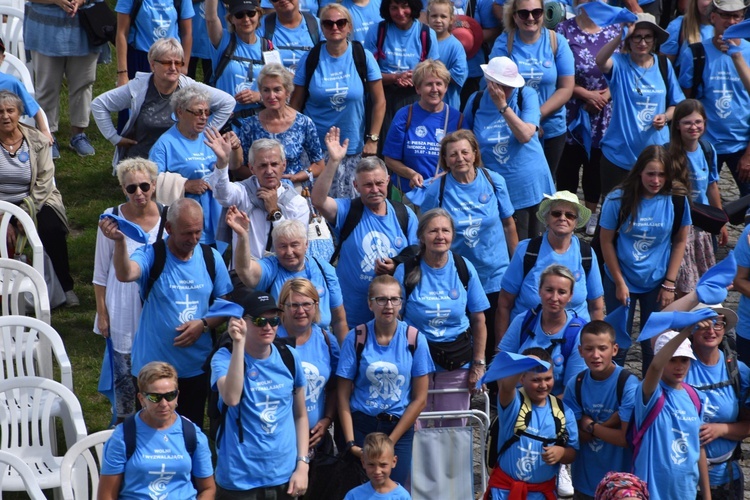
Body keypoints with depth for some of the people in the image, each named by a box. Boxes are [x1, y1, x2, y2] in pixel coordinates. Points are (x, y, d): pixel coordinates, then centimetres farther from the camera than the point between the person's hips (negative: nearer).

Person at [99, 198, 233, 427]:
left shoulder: (211, 258, 0)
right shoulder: (152, 255, -13)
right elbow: (125, 274, -36)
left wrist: (204, 324, -13)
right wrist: (120, 242, -54)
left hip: (197, 367, 3)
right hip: (154, 366, -3)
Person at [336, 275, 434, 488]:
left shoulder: (414, 339, -3)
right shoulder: (356, 338, -4)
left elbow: (420, 399, -1)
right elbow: (343, 396, -3)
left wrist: (390, 441, -6)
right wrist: (351, 443, -11)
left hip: (399, 428, 0)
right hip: (361, 426, 0)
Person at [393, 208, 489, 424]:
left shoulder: (464, 268, 0)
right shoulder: (406, 271, -5)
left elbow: (478, 320, 5)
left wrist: (479, 364, 2)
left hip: (457, 364, 1)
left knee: (453, 427, 7)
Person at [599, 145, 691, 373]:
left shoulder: (677, 199, -12)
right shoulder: (618, 199, -17)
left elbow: (680, 241, -1)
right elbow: (607, 242, -8)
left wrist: (669, 284, -4)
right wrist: (620, 284, -7)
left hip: (657, 283, 1)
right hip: (621, 281, -1)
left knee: (654, 345, 10)